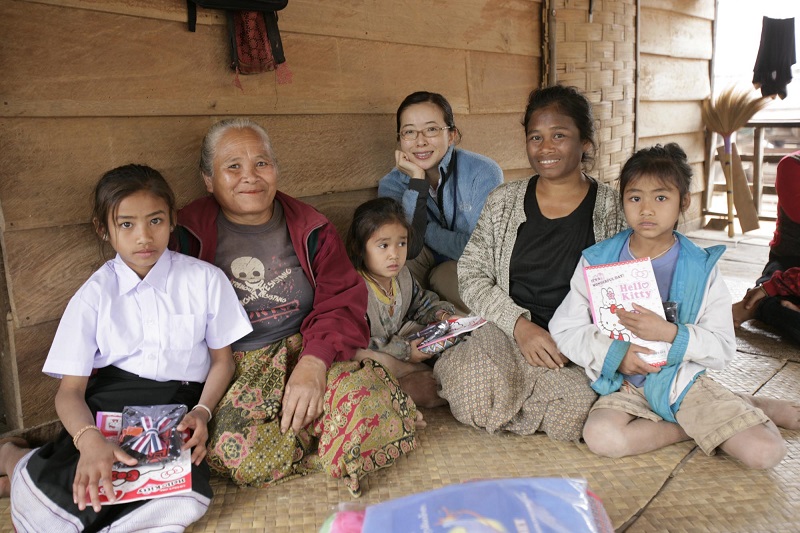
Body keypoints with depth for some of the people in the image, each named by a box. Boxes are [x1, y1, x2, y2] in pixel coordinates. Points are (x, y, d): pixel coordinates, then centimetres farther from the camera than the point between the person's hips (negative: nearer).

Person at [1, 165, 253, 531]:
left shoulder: (205, 279, 1)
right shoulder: (94, 295, 1)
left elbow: (222, 359, 8)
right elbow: (70, 390, -3)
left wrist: (202, 412, -11)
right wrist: (88, 439, -24)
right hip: (108, 403, -1)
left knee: (185, 504, -29)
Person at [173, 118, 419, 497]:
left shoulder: (310, 230, 8)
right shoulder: (188, 236, 4)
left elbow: (342, 304, -1)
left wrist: (313, 361, -21)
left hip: (303, 352, 1)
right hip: (226, 370, 0)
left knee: (366, 398, -29)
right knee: (237, 451, -32)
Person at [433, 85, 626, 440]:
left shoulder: (610, 209, 2)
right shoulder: (504, 201, 7)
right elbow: (471, 275, 3)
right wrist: (519, 324, -12)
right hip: (507, 331, 1)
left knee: (572, 414, -30)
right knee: (475, 400, -28)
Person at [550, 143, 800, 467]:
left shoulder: (702, 268, -5)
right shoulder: (597, 262, -4)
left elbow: (723, 349, -7)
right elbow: (564, 328, -3)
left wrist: (669, 333, -25)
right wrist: (614, 353, -18)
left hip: (684, 380, -1)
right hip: (625, 383, 1)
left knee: (766, 453, -18)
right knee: (601, 437, -30)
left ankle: (755, 406, 18)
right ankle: (693, 426, -4)